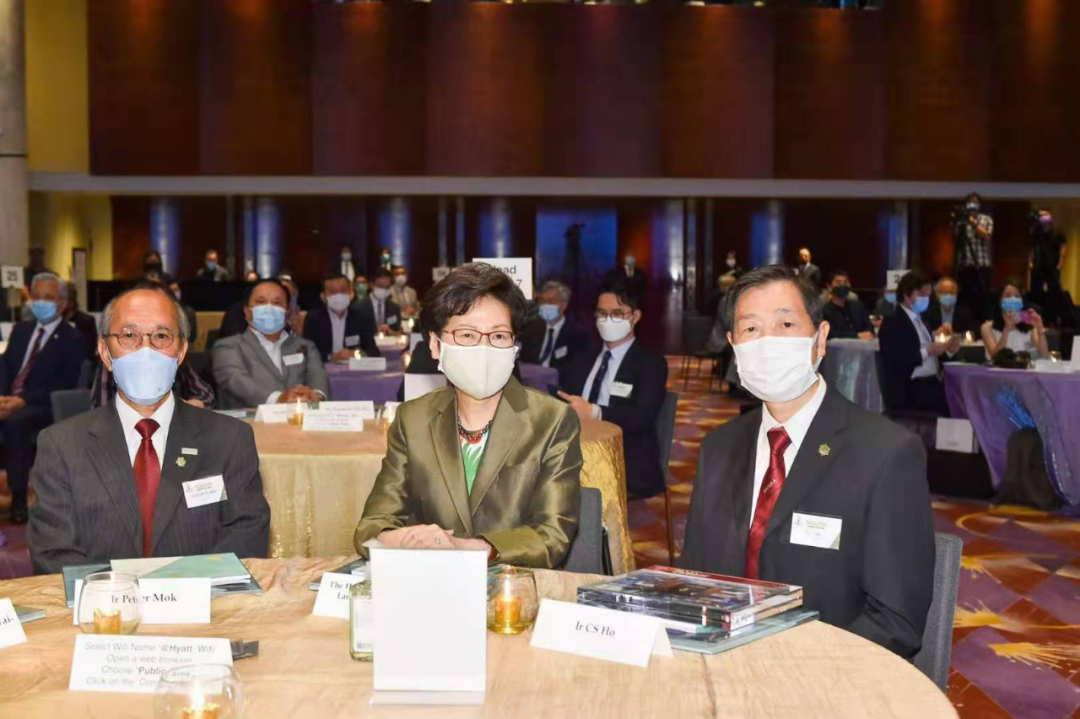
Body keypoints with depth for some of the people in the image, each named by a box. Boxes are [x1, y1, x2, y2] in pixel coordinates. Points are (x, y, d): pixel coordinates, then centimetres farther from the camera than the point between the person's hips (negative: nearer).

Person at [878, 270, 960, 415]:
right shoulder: (892, 323, -6)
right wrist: (928, 351, -19)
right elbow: (895, 362, -17)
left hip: (931, 384, 8)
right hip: (910, 390, -8)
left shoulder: (920, 320, 21)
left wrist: (948, 350, 2)